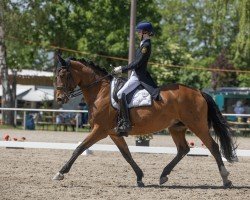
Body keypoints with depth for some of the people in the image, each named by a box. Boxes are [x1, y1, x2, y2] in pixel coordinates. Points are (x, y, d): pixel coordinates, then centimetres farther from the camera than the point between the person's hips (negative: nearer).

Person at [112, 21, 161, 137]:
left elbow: (137, 63, -19)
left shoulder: (146, 45, -14)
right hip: (136, 75, 11)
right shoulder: (143, 44, 16)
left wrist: (122, 70, -15)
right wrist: (122, 68, 16)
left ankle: (126, 123, -26)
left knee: (120, 94, -24)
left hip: (139, 77, -11)